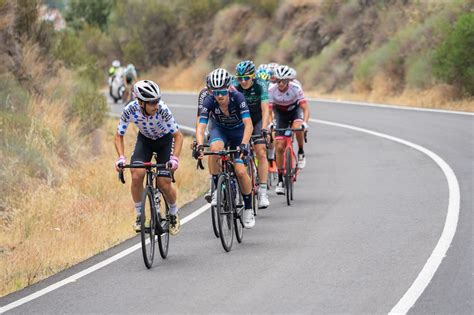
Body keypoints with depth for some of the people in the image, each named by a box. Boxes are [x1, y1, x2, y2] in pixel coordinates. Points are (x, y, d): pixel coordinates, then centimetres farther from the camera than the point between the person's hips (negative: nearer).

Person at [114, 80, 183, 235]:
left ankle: (174, 214, 20)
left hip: (164, 140, -2)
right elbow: (119, 136, -17)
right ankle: (139, 215, -2)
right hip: (145, 139, 2)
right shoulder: (130, 110, -30)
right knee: (136, 175, -22)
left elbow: (178, 136, -26)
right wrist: (121, 157, -33)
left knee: (164, 183, -10)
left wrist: (175, 158, -40)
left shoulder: (162, 110, -35)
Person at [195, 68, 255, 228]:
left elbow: (248, 124, -37)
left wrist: (243, 144, -52)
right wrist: (199, 146, -50)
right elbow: (201, 127, -32)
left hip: (238, 131, -1)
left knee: (240, 170, -17)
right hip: (220, 130, 1)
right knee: (215, 148, -35)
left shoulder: (237, 97, -30)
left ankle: (248, 209, 4)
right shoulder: (209, 102, -26)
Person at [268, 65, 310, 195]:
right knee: (280, 147, -8)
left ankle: (301, 153, -10)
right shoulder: (272, 91, -24)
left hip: (295, 111, -1)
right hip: (281, 115, 1)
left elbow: (305, 109, -30)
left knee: (297, 127, -37)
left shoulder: (296, 88, -27)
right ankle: (280, 180, 1)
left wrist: (304, 122, -47)